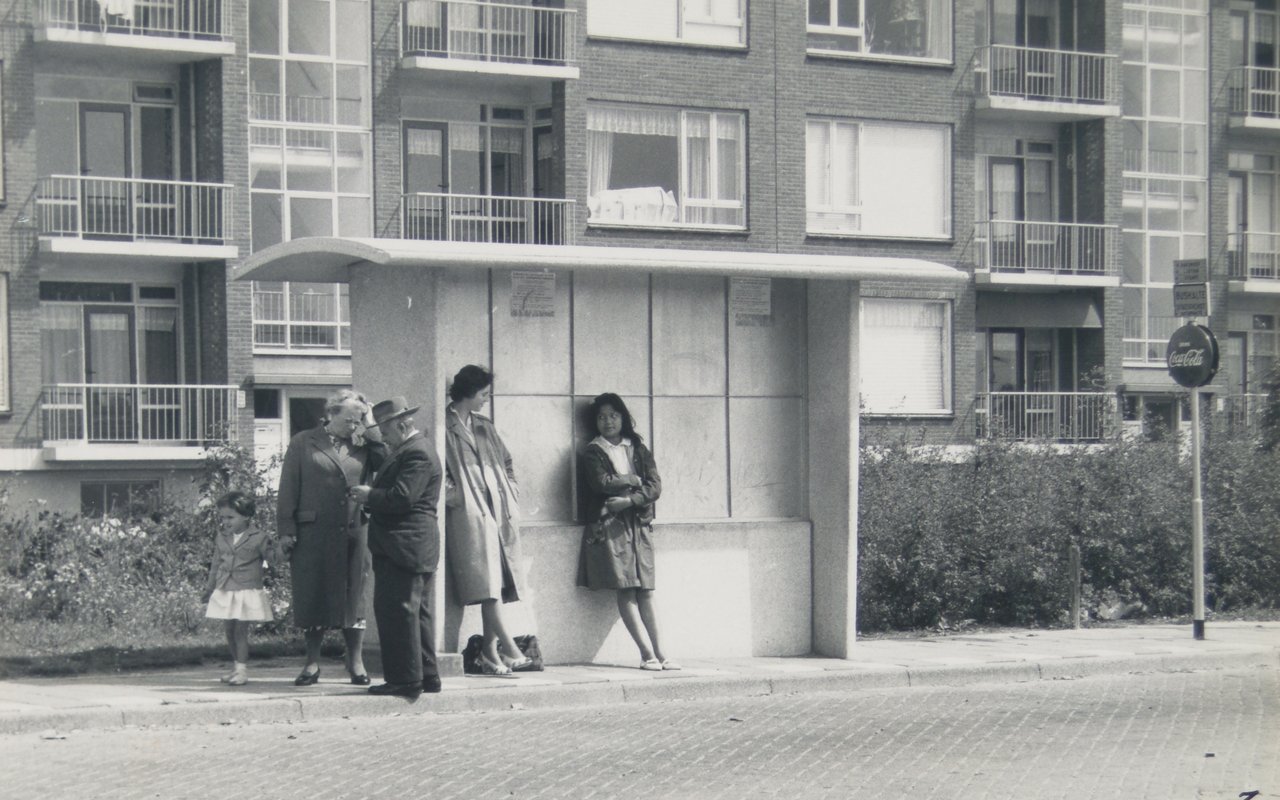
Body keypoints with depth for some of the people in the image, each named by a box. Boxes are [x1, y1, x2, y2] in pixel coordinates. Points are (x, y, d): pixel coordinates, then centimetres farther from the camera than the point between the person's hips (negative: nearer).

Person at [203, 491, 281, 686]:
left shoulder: (257, 538, -7)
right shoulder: (221, 538, 8)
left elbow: (275, 558, -6)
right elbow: (215, 567, 16)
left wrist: (283, 547, -28)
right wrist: (208, 594, 18)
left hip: (247, 593, -5)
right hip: (225, 593, 5)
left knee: (240, 631, -8)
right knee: (230, 631, 9)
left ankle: (242, 670, -2)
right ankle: (236, 666, 23)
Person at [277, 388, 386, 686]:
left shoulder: (362, 446, 11)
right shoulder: (303, 443, 5)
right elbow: (288, 488, 2)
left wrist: (371, 431, -2)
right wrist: (286, 528, -5)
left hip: (354, 532, 2)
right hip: (313, 531, -2)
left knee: (353, 595, 5)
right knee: (313, 594, 3)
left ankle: (356, 662, 15)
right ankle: (313, 662, 13)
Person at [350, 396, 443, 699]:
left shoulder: (417, 454, -15)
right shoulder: (407, 451, 20)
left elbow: (401, 497, -22)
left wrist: (369, 496, -10)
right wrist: (370, 497, 9)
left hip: (404, 546, -11)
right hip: (409, 548, 11)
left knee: (397, 611, -9)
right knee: (416, 611, 13)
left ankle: (406, 679, -8)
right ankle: (427, 676, 19)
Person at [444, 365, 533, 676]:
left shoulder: (485, 428, 22)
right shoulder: (445, 427, 1)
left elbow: (506, 461, 29)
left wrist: (512, 493, 16)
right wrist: (453, 495, -14)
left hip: (499, 511, 7)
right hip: (469, 513, -7)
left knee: (496, 585, 1)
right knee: (487, 585, -15)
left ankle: (490, 653, 3)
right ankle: (510, 649, -21)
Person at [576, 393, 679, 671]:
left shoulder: (638, 449, 16)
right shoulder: (593, 452, 7)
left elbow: (655, 486, 5)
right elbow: (601, 483, -11)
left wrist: (630, 500, -11)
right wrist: (633, 480, 1)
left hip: (639, 523, 3)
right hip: (610, 524, -3)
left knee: (645, 592, -1)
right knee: (625, 591, -10)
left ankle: (658, 653, -3)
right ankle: (648, 653, -11)